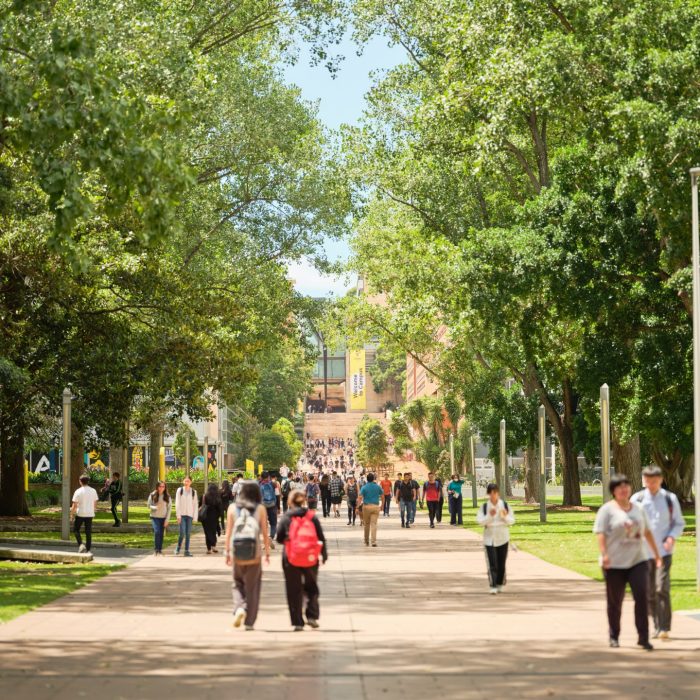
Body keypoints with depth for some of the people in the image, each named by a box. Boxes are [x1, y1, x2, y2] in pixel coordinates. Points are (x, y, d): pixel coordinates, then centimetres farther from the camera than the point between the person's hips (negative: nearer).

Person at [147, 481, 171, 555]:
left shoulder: (167, 496, 3)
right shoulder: (152, 495, 0)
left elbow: (169, 508, 3)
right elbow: (149, 506, 4)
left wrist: (167, 519, -3)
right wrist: (155, 507, -18)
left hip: (163, 518, 2)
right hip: (155, 517, -2)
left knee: (161, 534, 4)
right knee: (157, 531, -18)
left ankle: (160, 550, 15)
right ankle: (156, 549, -12)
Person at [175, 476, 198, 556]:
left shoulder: (193, 492, 7)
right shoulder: (180, 490, 2)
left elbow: (195, 505, 8)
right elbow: (177, 503, 0)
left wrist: (195, 517, 2)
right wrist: (178, 515, -6)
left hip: (190, 515, 2)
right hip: (182, 514, -2)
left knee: (188, 533, 1)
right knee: (182, 532, -11)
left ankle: (187, 550, 6)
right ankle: (178, 547, 11)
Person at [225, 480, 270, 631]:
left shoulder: (232, 508, -1)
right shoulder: (260, 509, -4)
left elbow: (228, 532, -1)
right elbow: (265, 533, -3)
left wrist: (227, 552, 6)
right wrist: (267, 552, 6)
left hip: (237, 555, 1)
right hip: (255, 554, -1)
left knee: (237, 584, 19)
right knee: (252, 587, 11)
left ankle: (239, 608, -8)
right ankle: (249, 622, 12)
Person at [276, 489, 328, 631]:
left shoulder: (286, 518, -4)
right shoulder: (312, 517, 0)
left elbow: (279, 538, -2)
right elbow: (321, 537, 1)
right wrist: (324, 554, 12)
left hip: (291, 559, -1)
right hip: (310, 559, 1)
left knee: (294, 591, 6)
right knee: (311, 588, 19)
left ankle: (298, 623, 4)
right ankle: (312, 616, 4)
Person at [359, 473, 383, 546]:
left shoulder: (364, 488, -4)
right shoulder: (378, 487, 2)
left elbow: (360, 498, -13)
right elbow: (382, 496, 8)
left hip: (366, 506, -1)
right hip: (375, 506, 1)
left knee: (366, 524, 12)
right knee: (373, 524, -4)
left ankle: (366, 541, 22)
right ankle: (373, 541, -16)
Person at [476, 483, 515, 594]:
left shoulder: (505, 505, 0)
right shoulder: (484, 506, -2)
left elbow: (512, 521, 1)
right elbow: (480, 521, -9)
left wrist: (505, 516, -20)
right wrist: (489, 515, -23)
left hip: (503, 538, 1)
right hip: (489, 538, -1)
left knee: (501, 564, 8)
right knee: (492, 563, -9)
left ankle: (500, 585, 23)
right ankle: (493, 586, -10)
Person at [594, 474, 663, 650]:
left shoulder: (638, 509, 13)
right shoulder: (607, 510, -2)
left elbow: (647, 532, 21)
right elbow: (601, 533, -9)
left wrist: (656, 553, 21)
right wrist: (604, 554, -21)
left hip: (637, 561, 3)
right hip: (615, 563, -3)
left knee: (642, 596, -11)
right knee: (615, 602, 6)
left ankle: (643, 637, -8)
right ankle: (614, 637, 22)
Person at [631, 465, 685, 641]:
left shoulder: (670, 499, 2)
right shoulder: (637, 499, 3)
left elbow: (679, 523, 9)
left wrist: (672, 537, -9)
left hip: (664, 551, -2)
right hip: (644, 552, 2)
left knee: (662, 588, -14)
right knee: (649, 592, 6)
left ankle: (665, 627, -12)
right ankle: (657, 626, 18)